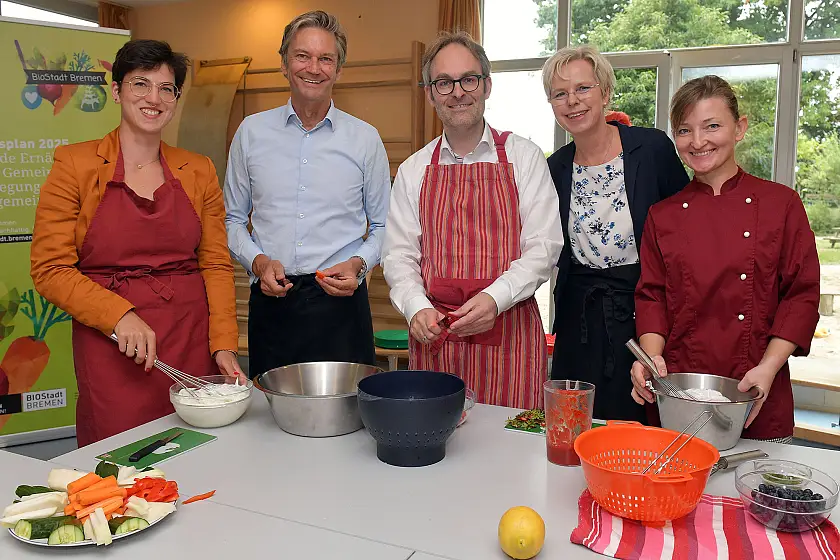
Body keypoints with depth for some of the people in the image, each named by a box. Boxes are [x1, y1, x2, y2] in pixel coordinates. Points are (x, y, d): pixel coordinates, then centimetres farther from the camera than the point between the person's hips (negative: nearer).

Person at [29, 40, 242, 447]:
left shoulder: (199, 171, 8)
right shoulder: (75, 164, -1)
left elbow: (216, 265, 6)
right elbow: (49, 269, -4)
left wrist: (224, 346, -5)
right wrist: (120, 316, -17)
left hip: (192, 338, 3)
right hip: (111, 348, -2)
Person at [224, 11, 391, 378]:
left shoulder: (365, 138, 4)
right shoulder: (251, 132, 7)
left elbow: (382, 227, 10)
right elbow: (233, 219, 13)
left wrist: (358, 264, -8)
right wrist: (257, 261, -5)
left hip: (341, 301, -1)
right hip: (270, 302, 1)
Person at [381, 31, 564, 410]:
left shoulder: (524, 157, 3)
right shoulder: (414, 170, 9)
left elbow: (544, 246, -3)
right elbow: (398, 255, 6)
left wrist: (494, 298, -19)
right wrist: (417, 308, -12)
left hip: (508, 335, -1)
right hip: (432, 335, 2)